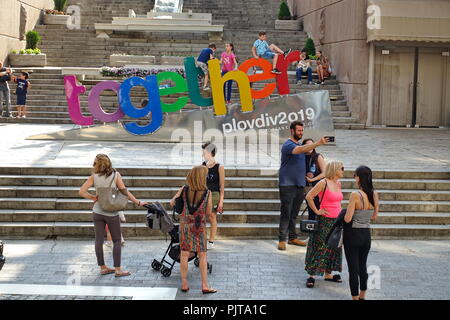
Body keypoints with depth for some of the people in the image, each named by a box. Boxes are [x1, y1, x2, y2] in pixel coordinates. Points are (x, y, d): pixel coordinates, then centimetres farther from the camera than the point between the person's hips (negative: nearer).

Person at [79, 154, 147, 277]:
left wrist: (93, 197, 5)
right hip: (112, 213, -2)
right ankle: (118, 269, 5)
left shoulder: (94, 177, -4)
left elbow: (81, 192, -7)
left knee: (99, 240, 10)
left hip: (98, 212, 2)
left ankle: (102, 267, 17)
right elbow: (125, 192, -9)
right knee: (117, 241, 7)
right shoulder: (115, 175, -8)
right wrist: (138, 202, -2)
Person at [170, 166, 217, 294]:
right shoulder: (207, 193, -12)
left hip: (185, 224, 2)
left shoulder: (184, 190, -5)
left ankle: (184, 284, 12)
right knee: (202, 255, 6)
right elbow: (208, 212, -4)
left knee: (184, 254, 8)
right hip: (200, 226, -2)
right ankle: (204, 286, 6)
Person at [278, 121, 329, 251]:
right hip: (288, 185, -8)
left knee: (294, 214, 13)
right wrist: (318, 143, -40)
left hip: (300, 185, 8)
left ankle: (292, 237, 21)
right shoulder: (288, 145, -12)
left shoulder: (299, 145, 17)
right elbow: (302, 150, -30)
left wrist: (308, 173, 14)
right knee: (286, 213, -6)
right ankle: (282, 239, -2)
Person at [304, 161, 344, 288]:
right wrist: (317, 211, -11)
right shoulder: (323, 183, -13)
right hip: (324, 221, -8)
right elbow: (309, 197, -14)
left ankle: (328, 274, 23)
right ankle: (311, 276, 2)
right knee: (319, 248, -5)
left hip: (336, 220, 8)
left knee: (333, 248, 12)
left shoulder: (338, 184, 10)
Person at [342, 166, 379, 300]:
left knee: (353, 268, 4)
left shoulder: (355, 195, -19)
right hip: (366, 234, 6)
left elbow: (347, 219, -18)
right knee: (363, 266, 20)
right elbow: (374, 216, 10)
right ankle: (362, 296, 32)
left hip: (353, 234, -6)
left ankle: (355, 297, 9)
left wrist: (346, 211, 2)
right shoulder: (374, 194, -2)